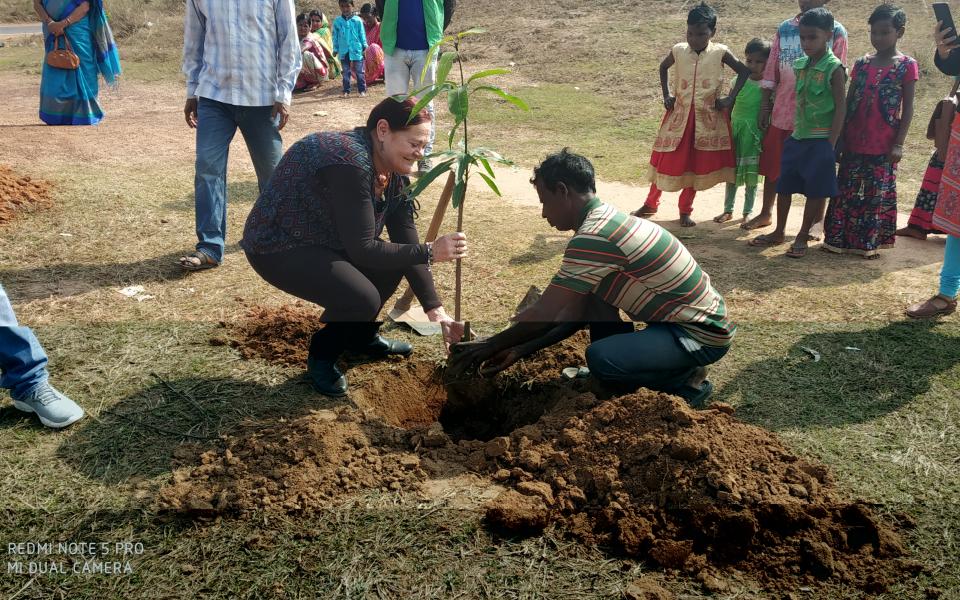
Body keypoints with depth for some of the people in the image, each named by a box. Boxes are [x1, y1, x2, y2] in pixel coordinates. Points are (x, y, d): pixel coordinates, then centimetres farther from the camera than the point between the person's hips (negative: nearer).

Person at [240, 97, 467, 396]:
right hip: (277, 248, -9)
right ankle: (321, 357, 4)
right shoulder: (350, 163, -31)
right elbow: (362, 250, -29)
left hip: (323, 241, 9)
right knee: (363, 299, -26)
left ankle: (361, 336, 22)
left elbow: (406, 242, -5)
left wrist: (436, 310, -10)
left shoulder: (393, 171, -2)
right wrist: (430, 252, -28)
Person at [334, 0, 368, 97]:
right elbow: (335, 36, 9)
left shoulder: (358, 20, -2)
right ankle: (346, 91, 15)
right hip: (344, 52, 2)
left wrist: (364, 46, 1)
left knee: (359, 72, 3)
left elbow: (362, 34, 3)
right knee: (346, 72, 9)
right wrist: (335, 49, 7)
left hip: (356, 50, -2)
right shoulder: (337, 21, 3)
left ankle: (362, 90, 9)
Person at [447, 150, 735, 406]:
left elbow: (543, 315, -22)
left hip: (702, 333, -9)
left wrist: (485, 348, -9)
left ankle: (687, 380, -1)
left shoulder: (595, 236, -24)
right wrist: (522, 350, 6)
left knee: (600, 357, -26)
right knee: (588, 293, 7)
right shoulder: (607, 222, 7)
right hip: (693, 317, 9)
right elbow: (576, 311, 9)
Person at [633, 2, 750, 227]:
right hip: (679, 114, 1)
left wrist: (730, 99, -5)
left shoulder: (720, 52, -8)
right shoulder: (678, 50, -3)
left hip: (708, 117, -1)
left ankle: (685, 211, 19)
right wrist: (666, 94, 7)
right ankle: (651, 204, 22)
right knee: (666, 161, 5)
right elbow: (663, 67, 16)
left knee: (696, 165, 5)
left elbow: (744, 71, 2)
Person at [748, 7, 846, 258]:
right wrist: (794, 129, 12)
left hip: (821, 140, -6)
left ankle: (803, 237, 14)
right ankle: (779, 232, 25)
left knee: (815, 190, 4)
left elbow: (841, 107, -12)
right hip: (797, 137, 6)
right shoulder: (801, 65, 7)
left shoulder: (834, 68, -11)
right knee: (784, 185, 11)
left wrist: (831, 144, -15)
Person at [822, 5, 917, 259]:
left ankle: (870, 242, 14)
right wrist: (841, 137, 5)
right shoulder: (862, 64, 7)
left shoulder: (906, 65, -3)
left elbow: (908, 108, -4)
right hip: (854, 142, 3)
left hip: (884, 146, -3)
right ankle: (838, 238, 15)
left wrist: (898, 143, -9)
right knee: (847, 191, 7)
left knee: (878, 194, 5)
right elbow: (848, 102, 10)